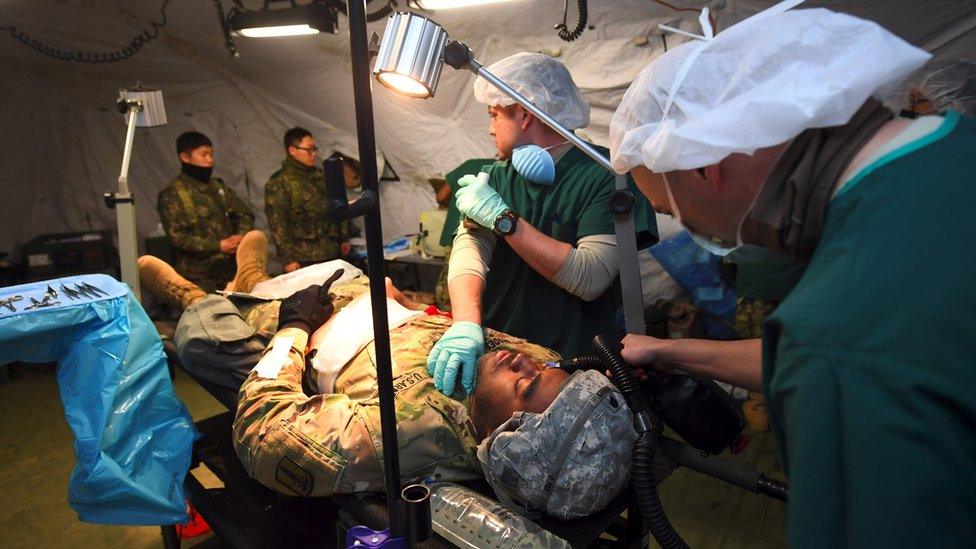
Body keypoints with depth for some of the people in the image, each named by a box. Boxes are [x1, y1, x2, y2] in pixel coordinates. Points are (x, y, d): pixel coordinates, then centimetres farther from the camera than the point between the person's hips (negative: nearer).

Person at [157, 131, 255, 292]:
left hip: (231, 268, 5)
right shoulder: (171, 195, -4)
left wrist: (240, 236, -7)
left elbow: (245, 214, 14)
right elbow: (177, 236, -12)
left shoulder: (218, 186, 14)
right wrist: (218, 246, -17)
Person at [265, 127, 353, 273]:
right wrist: (288, 258, -15)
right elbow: (277, 224, -12)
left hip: (333, 254, 6)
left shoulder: (320, 176, 13)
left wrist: (344, 238, 18)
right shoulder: (278, 183, -7)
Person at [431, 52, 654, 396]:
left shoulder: (605, 175, -9)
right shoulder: (500, 175, 9)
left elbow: (591, 278, -20)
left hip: (570, 365, -4)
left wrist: (503, 218, -17)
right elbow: (470, 243, -5)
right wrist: (466, 324, -23)